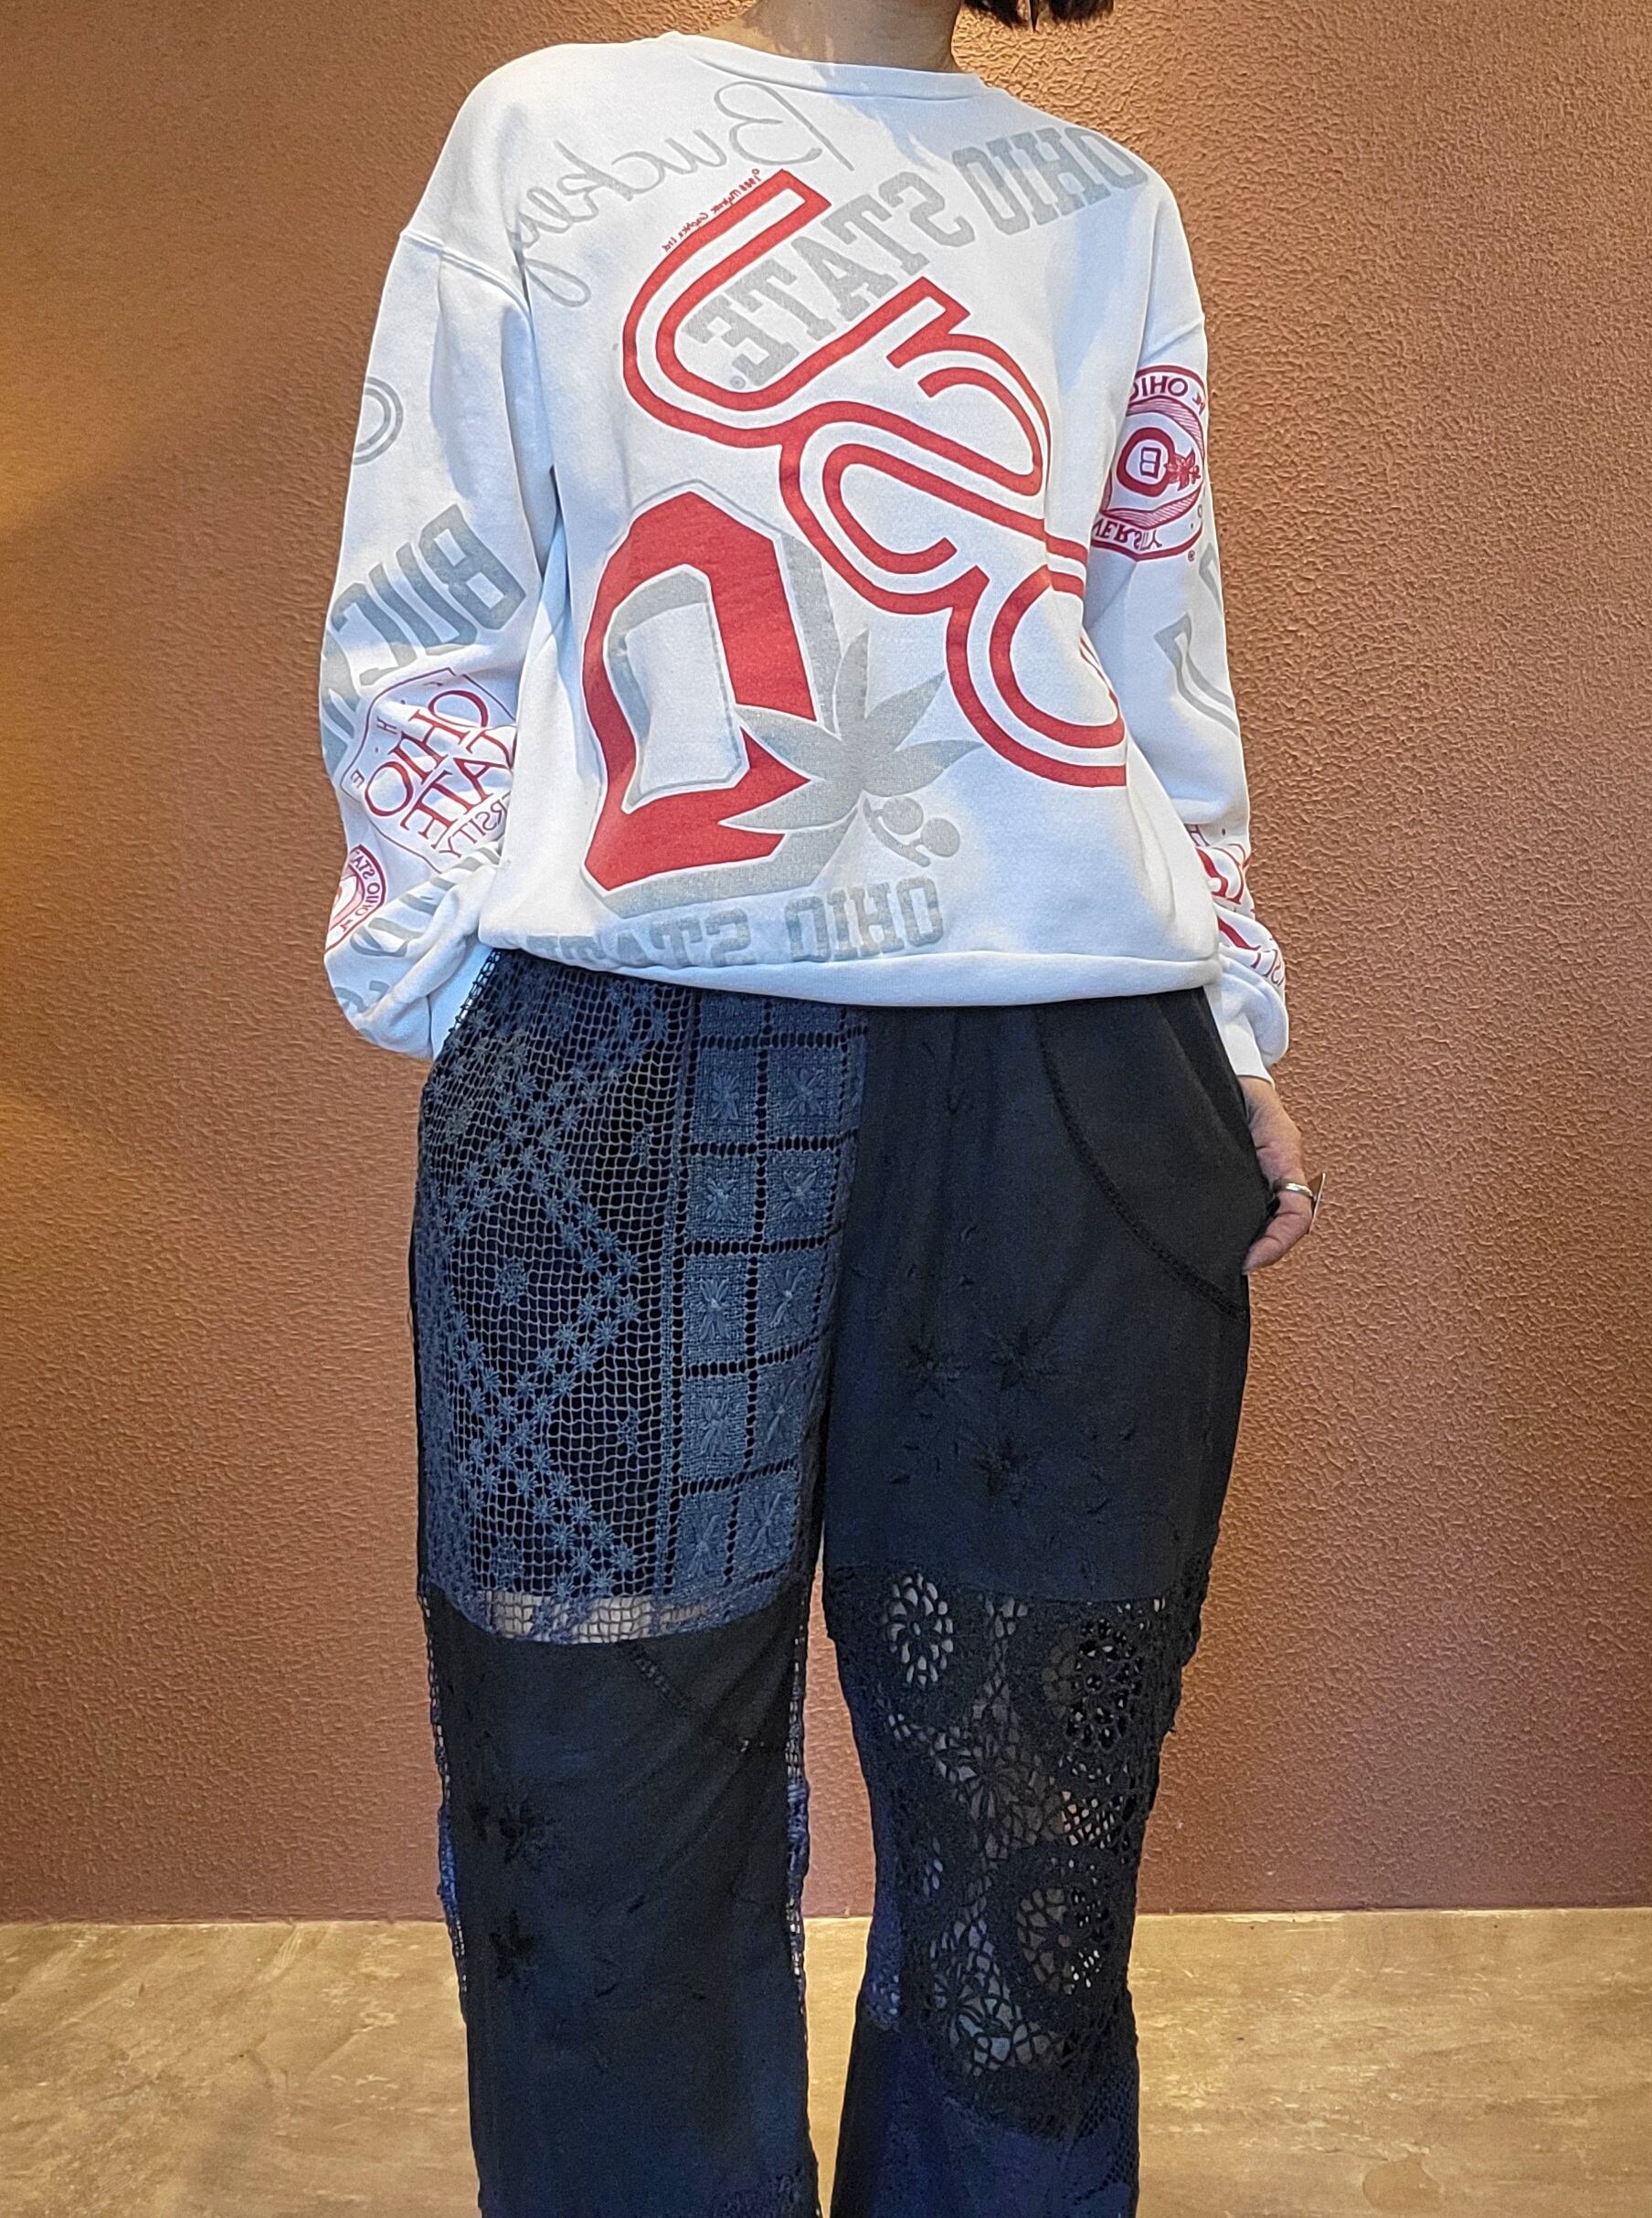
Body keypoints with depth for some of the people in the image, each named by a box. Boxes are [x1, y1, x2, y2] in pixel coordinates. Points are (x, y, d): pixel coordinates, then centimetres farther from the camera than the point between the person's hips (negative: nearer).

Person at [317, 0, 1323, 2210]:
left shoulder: (1112, 203, 23)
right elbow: (423, 617, 10)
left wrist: (1239, 1032, 14)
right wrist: (440, 998, 1)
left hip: (1072, 1077, 2)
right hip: (626, 1059, -1)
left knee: (1029, 1824, 6)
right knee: (606, 1804, 1)